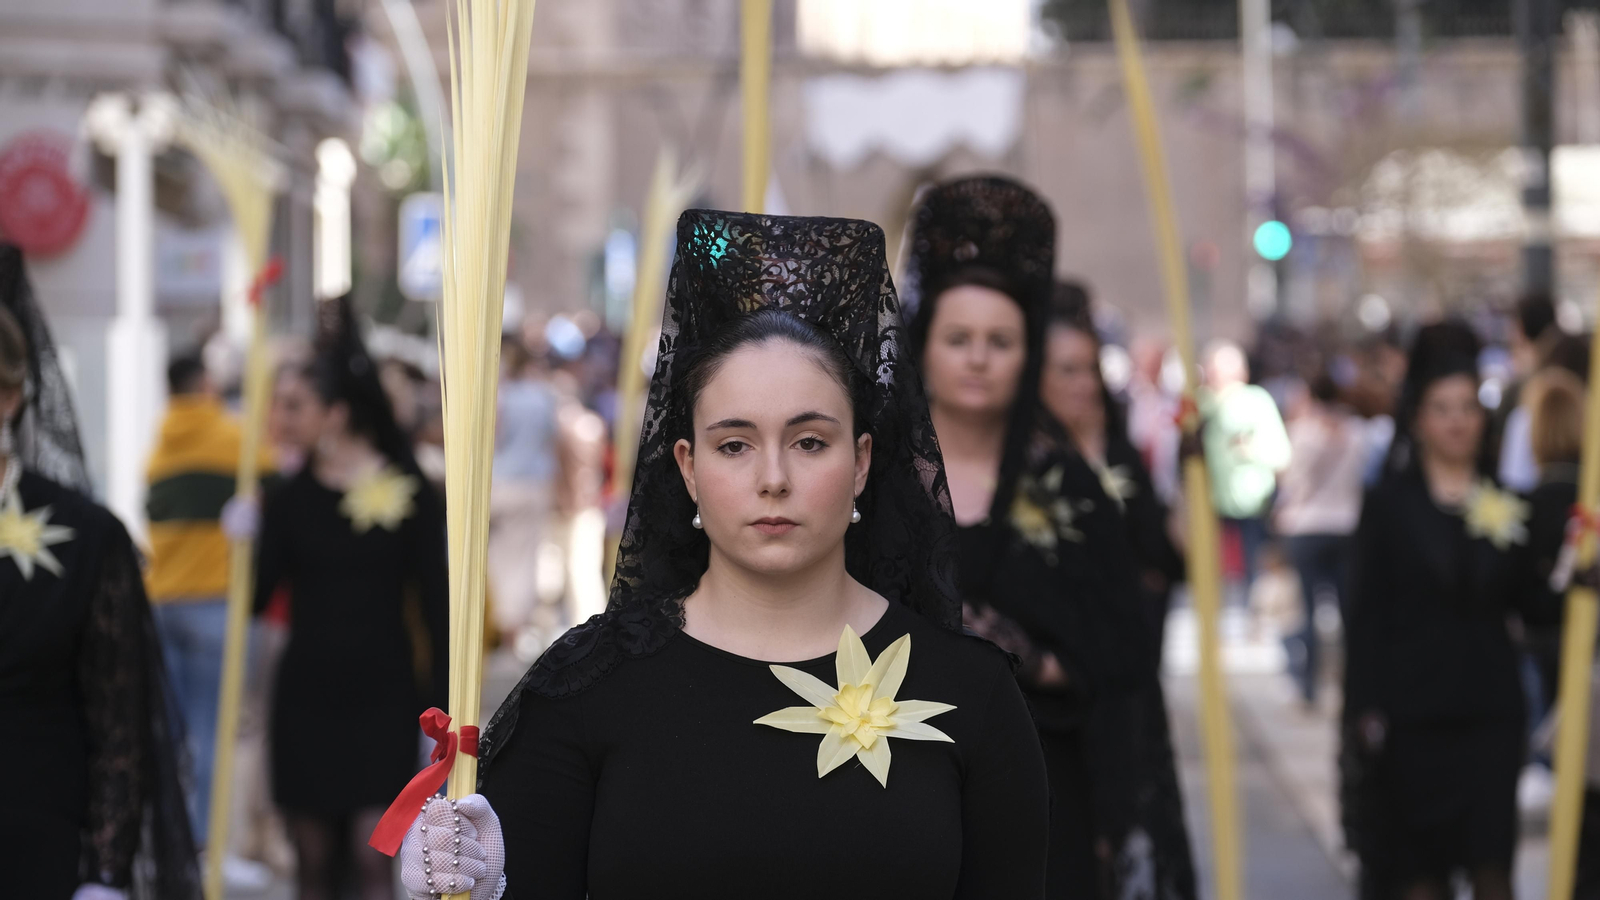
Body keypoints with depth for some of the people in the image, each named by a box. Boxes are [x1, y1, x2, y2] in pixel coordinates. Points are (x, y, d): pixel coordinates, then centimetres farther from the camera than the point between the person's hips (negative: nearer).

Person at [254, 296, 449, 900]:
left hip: (383, 696, -2)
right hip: (306, 696, 2)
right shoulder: (292, 498, 4)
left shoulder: (411, 496, -1)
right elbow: (256, 596, 1)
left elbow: (434, 598, 0)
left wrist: (441, 688, -4)